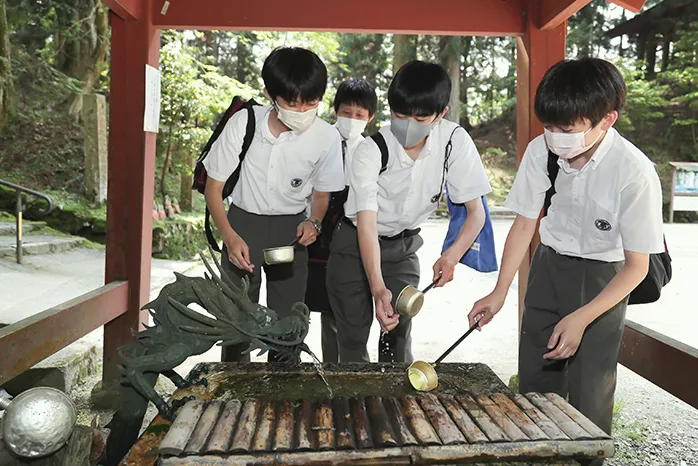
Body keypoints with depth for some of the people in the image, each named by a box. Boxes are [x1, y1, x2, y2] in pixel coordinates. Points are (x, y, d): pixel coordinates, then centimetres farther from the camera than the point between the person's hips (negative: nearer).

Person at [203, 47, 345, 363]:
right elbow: (214, 186, -8)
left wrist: (314, 222, -15)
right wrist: (229, 236, -19)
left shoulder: (326, 137, -15)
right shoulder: (243, 124, -18)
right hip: (243, 222, -1)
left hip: (290, 229, 1)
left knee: (288, 321, 4)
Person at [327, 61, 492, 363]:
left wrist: (453, 255, -32)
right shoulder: (371, 151, -24)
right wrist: (378, 287, -42)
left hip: (404, 247, 2)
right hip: (354, 245, -2)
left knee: (398, 334, -4)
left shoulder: (454, 141, -17)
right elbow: (366, 224, -29)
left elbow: (476, 211, -14)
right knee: (353, 340, 0)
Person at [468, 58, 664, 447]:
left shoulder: (635, 174, -25)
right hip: (549, 265, 4)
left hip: (604, 277, -3)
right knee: (535, 384, 10)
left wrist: (580, 319, -22)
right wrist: (500, 292, -7)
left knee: (588, 397, -1)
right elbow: (525, 224, -3)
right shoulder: (540, 152, -15)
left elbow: (636, 266, -15)